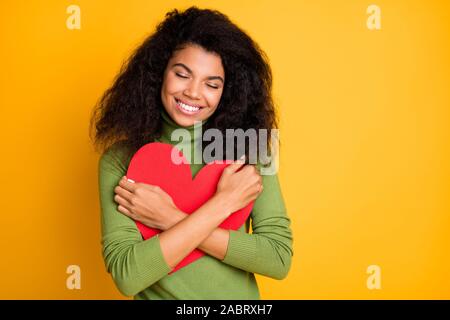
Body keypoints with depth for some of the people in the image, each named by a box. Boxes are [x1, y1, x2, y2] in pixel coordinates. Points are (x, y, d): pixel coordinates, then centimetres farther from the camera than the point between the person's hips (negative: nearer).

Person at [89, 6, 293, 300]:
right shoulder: (119, 160, -14)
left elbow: (280, 259, -19)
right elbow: (127, 276, -24)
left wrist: (170, 219, -24)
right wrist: (223, 202, -26)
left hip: (238, 294, 1)